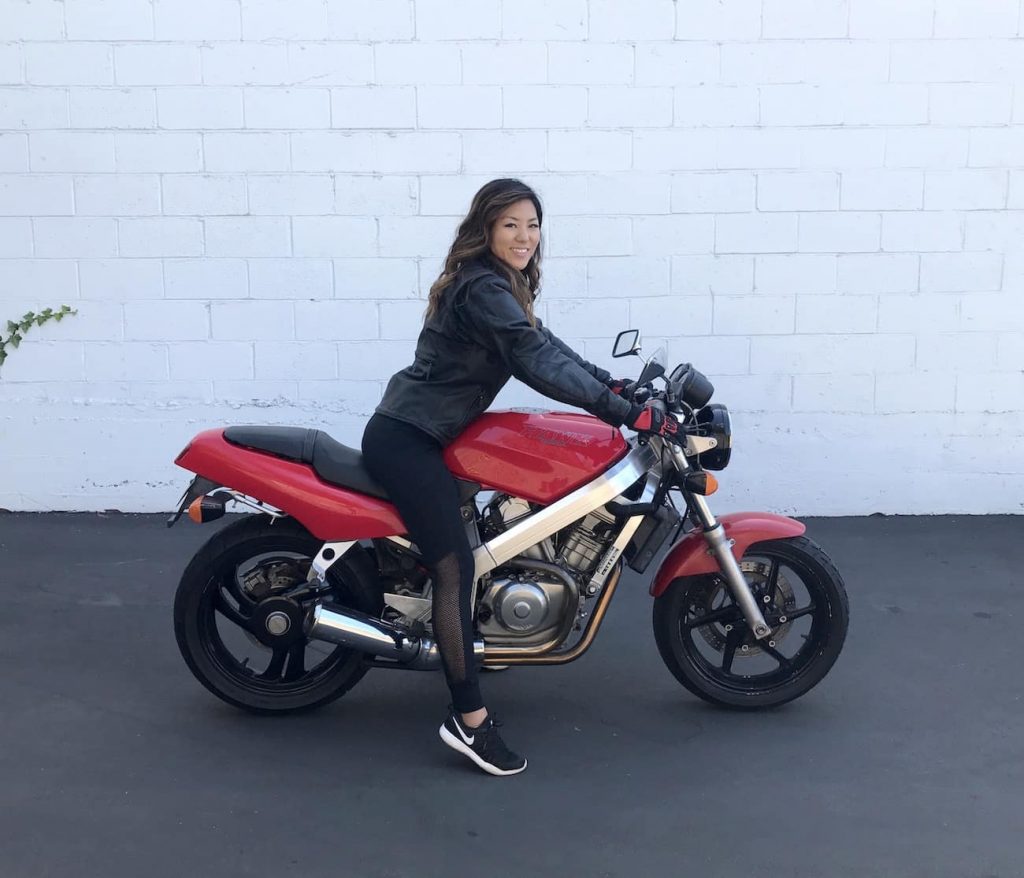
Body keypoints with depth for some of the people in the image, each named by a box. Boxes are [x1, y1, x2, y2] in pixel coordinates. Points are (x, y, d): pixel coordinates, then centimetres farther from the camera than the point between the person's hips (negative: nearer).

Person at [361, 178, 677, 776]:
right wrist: (630, 414, -29)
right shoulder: (483, 288, -19)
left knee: (450, 559, 22)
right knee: (456, 567, -16)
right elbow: (539, 364, -28)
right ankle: (470, 720, -14)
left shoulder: (499, 286, 14)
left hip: (413, 434, 11)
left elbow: (545, 344, 16)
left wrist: (618, 384, 9)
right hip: (405, 440, -11)